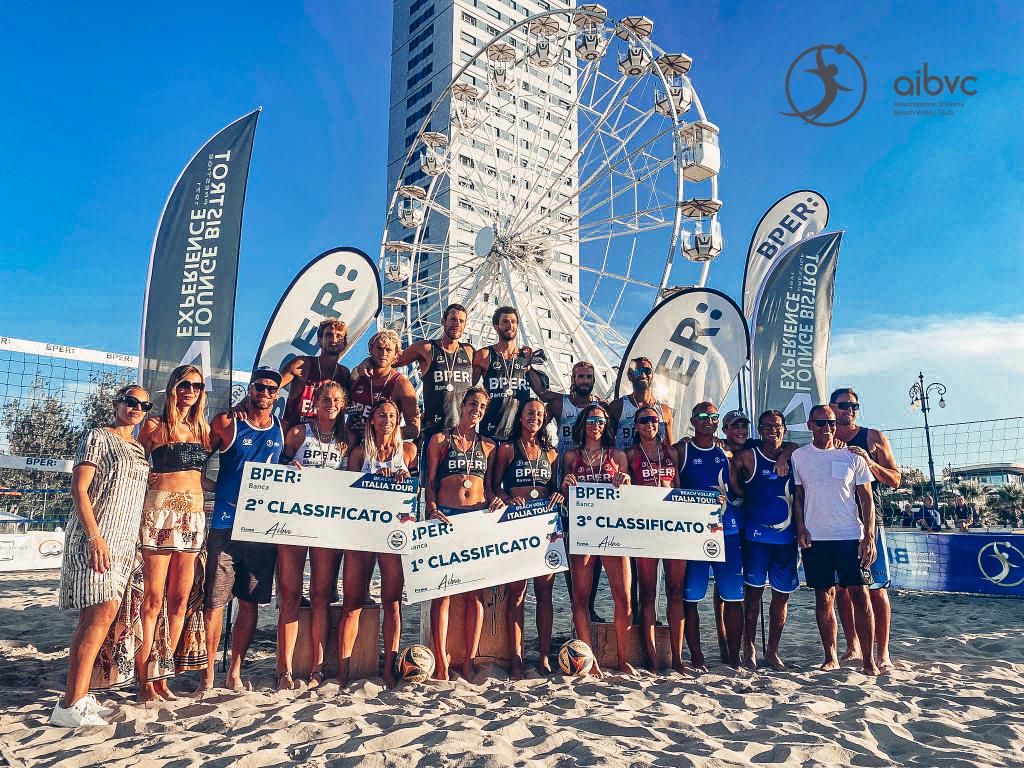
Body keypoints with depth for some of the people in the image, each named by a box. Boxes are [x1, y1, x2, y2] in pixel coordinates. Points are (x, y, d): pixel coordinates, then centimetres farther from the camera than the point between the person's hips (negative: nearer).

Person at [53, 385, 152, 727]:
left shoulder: (139, 449, 18)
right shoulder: (97, 437, -4)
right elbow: (79, 489, -11)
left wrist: (134, 542, 15)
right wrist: (95, 537, -20)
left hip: (124, 540, 8)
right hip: (95, 536, -8)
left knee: (92, 616, 9)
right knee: (103, 613, -15)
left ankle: (79, 696, 14)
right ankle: (70, 705, -11)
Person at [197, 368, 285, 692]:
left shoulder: (282, 429, 10)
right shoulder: (227, 422, 1)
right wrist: (216, 488, -5)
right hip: (226, 524, -3)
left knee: (250, 603, 8)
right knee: (215, 602, -1)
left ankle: (234, 672, 20)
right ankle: (208, 672, 14)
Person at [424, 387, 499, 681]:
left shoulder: (488, 445, 15)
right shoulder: (440, 440, 9)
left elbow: (490, 485, 17)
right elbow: (430, 481, 5)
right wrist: (433, 509, -10)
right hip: (446, 516, -2)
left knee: (475, 592, 1)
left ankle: (470, 661, 8)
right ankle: (441, 662, 2)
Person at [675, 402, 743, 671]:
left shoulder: (726, 453, 14)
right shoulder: (680, 451, 3)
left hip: (727, 530, 3)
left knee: (734, 597, 4)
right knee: (691, 597, 0)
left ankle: (734, 658, 16)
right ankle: (696, 657, 11)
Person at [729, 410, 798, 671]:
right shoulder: (748, 456, -2)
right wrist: (745, 496, -6)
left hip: (787, 537, 4)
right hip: (756, 535, -3)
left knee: (782, 595, 8)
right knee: (753, 591, 2)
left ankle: (772, 651, 21)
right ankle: (749, 649, 15)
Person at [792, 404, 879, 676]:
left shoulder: (852, 456, 3)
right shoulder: (799, 456, 6)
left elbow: (866, 499, 3)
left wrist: (869, 537, -4)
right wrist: (801, 529, -1)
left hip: (851, 536, -1)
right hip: (815, 538, 1)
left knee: (860, 595, -3)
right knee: (823, 598, 6)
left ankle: (869, 660, 7)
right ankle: (831, 657, 16)